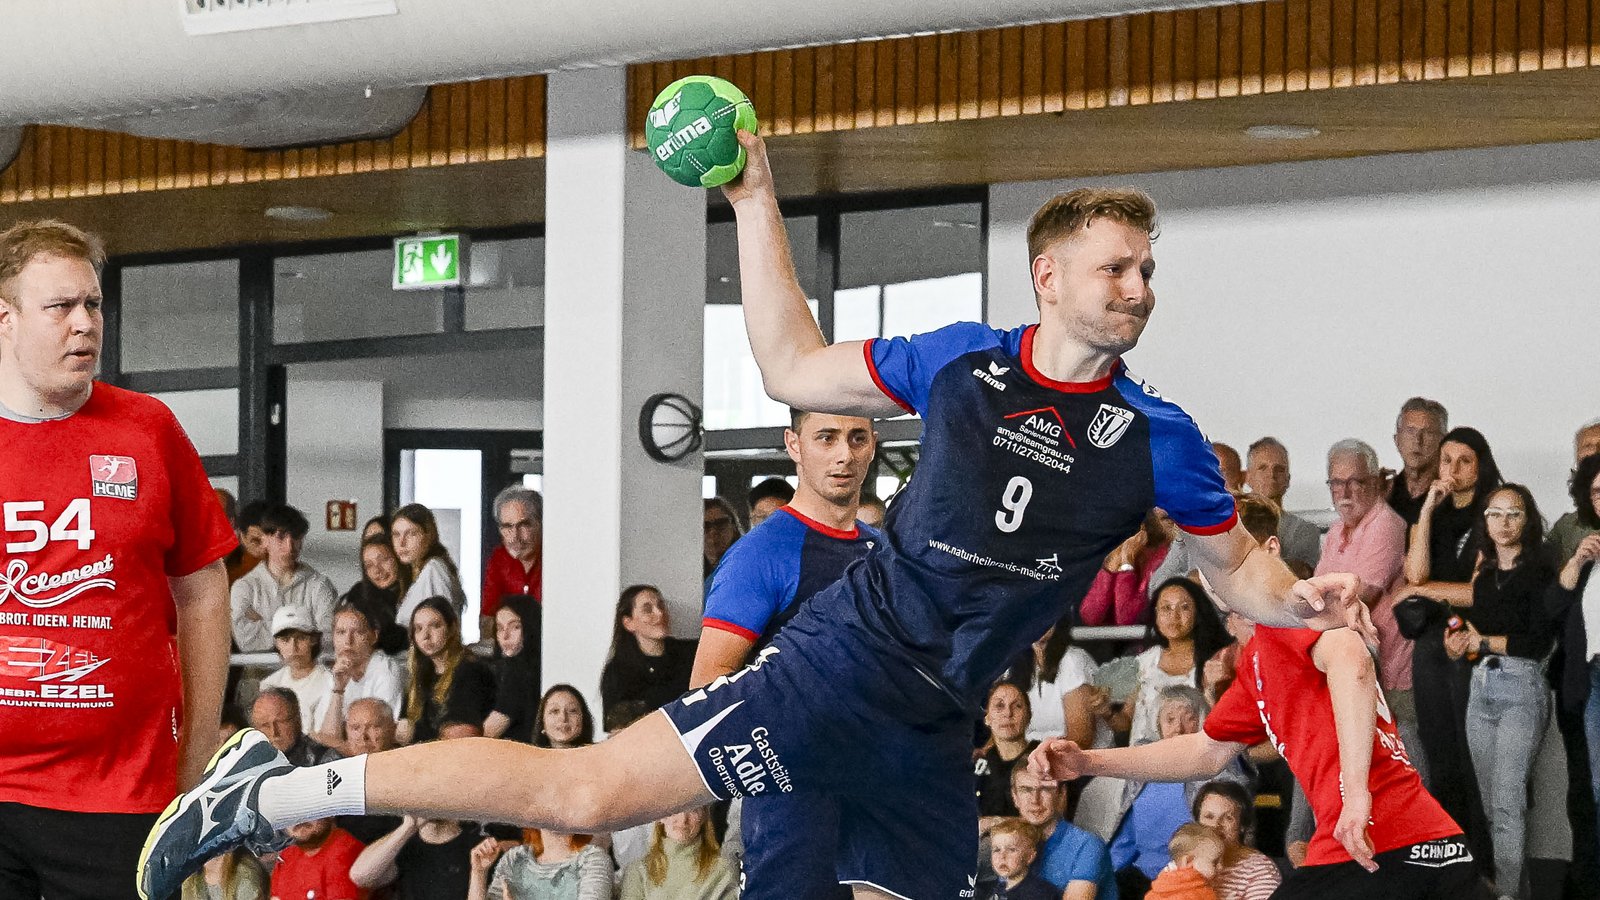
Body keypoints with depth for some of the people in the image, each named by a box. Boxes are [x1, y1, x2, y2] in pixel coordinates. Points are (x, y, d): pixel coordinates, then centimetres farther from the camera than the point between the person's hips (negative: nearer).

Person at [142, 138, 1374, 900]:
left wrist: (1303, 598, -10)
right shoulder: (962, 363, 1)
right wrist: (756, 202, 6)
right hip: (847, 659, -4)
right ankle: (276, 791, -10)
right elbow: (793, 368, 10)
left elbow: (1234, 569, 13)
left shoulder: (1156, 439, 5)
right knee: (584, 791, -15)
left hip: (935, 730, 5)